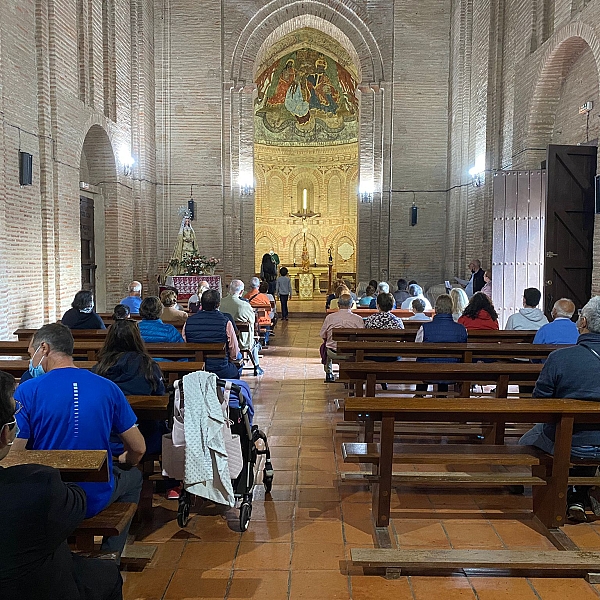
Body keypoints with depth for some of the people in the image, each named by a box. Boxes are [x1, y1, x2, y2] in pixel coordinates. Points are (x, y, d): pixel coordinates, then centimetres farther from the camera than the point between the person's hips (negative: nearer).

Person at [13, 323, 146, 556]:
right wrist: (121, 463, 19)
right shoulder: (107, 388, -8)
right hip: (96, 499, 0)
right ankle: (110, 557, 31)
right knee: (133, 476, 32)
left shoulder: (27, 391, -15)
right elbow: (138, 449, -3)